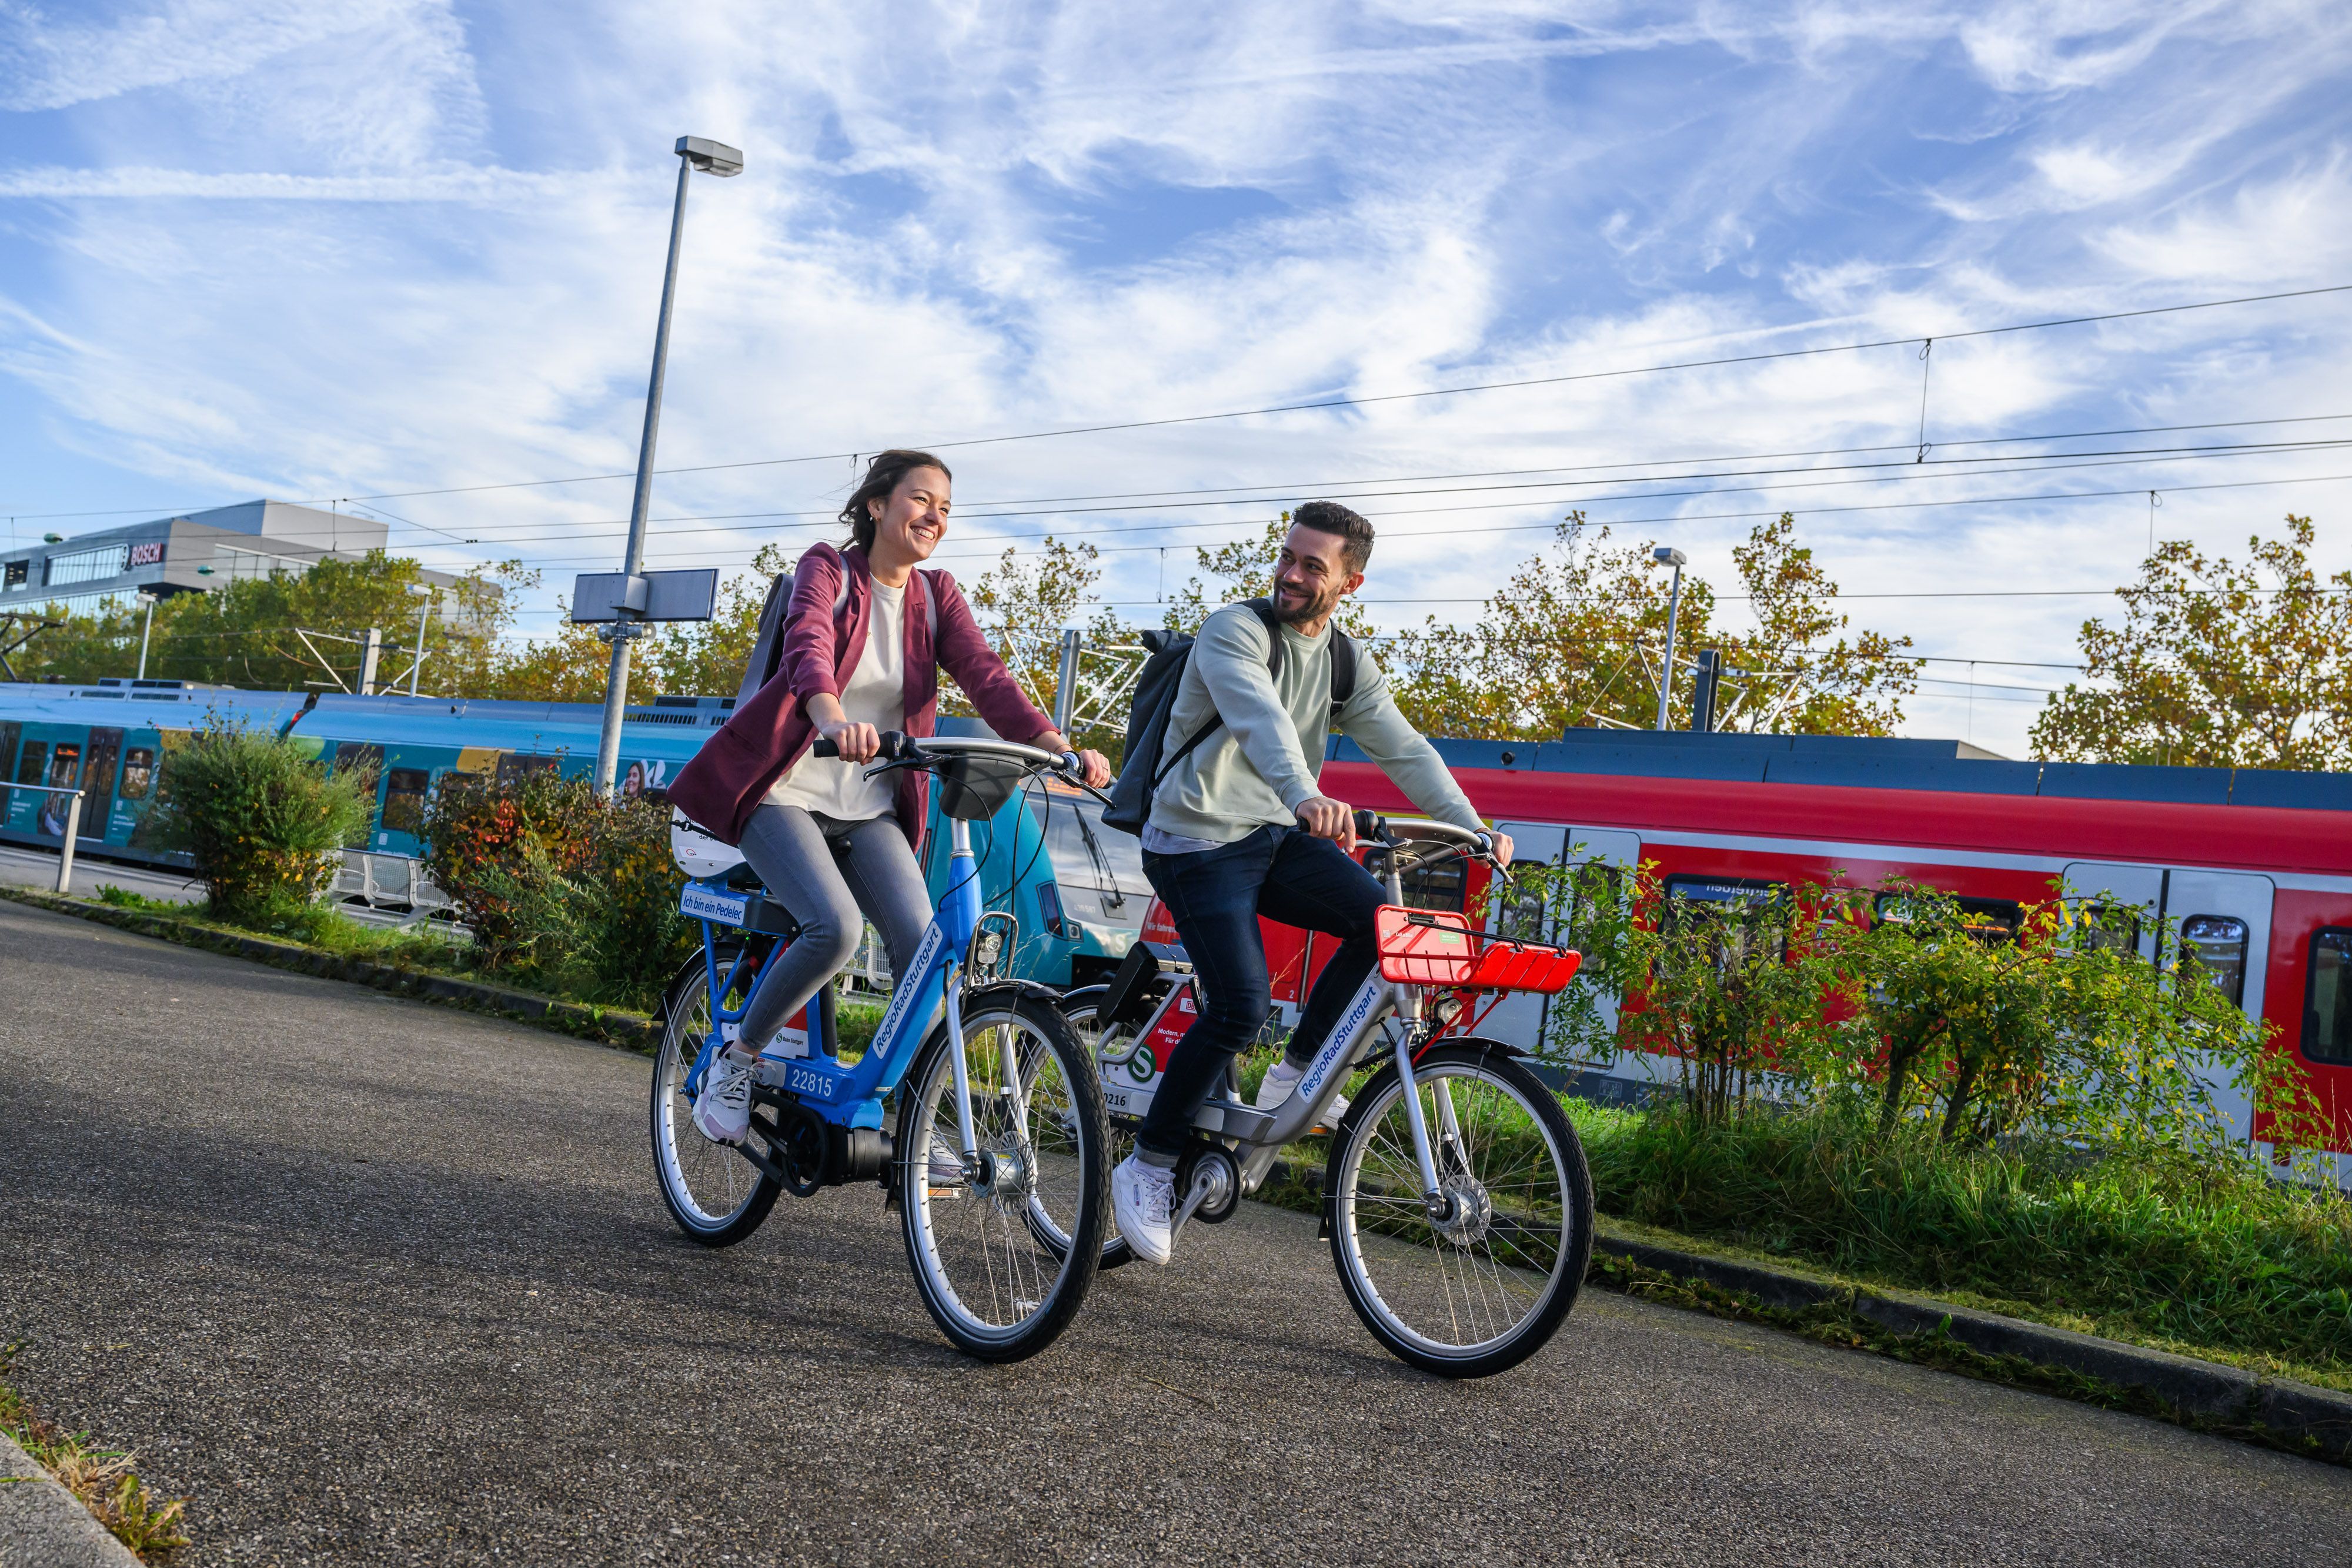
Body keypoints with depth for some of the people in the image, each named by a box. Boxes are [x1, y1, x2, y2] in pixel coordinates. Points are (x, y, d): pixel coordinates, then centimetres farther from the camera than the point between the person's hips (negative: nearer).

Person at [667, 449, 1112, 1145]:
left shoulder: (937, 595, 5)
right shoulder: (828, 568, -8)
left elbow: (986, 675, -10)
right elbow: (808, 647, -28)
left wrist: (1060, 747, -27)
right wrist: (834, 719, -51)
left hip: (868, 810, 5)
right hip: (786, 792, -4)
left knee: (924, 943, -13)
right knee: (836, 927, -27)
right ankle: (735, 1060, -2)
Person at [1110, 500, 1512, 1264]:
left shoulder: (1347, 664, 9)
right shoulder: (1235, 631, -13)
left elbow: (1405, 750, 4)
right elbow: (1260, 720, -32)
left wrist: (1476, 830, -10)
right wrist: (1307, 798, -50)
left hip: (1277, 836, 6)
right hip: (1199, 840, -6)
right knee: (1238, 1010, -18)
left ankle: (1294, 1073, 0)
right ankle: (1149, 1166, 0)